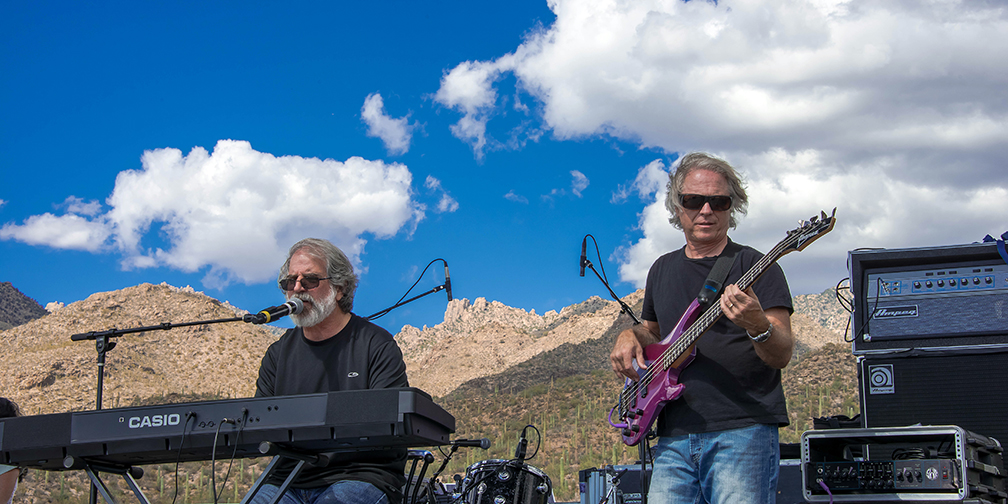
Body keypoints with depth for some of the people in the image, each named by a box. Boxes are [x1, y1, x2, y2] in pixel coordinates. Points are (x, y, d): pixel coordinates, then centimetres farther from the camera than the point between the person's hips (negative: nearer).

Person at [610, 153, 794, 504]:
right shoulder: (662, 270, 18)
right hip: (674, 439, 4)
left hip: (742, 434, -4)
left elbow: (782, 355, -6)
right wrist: (631, 336, 9)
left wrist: (757, 326, -27)